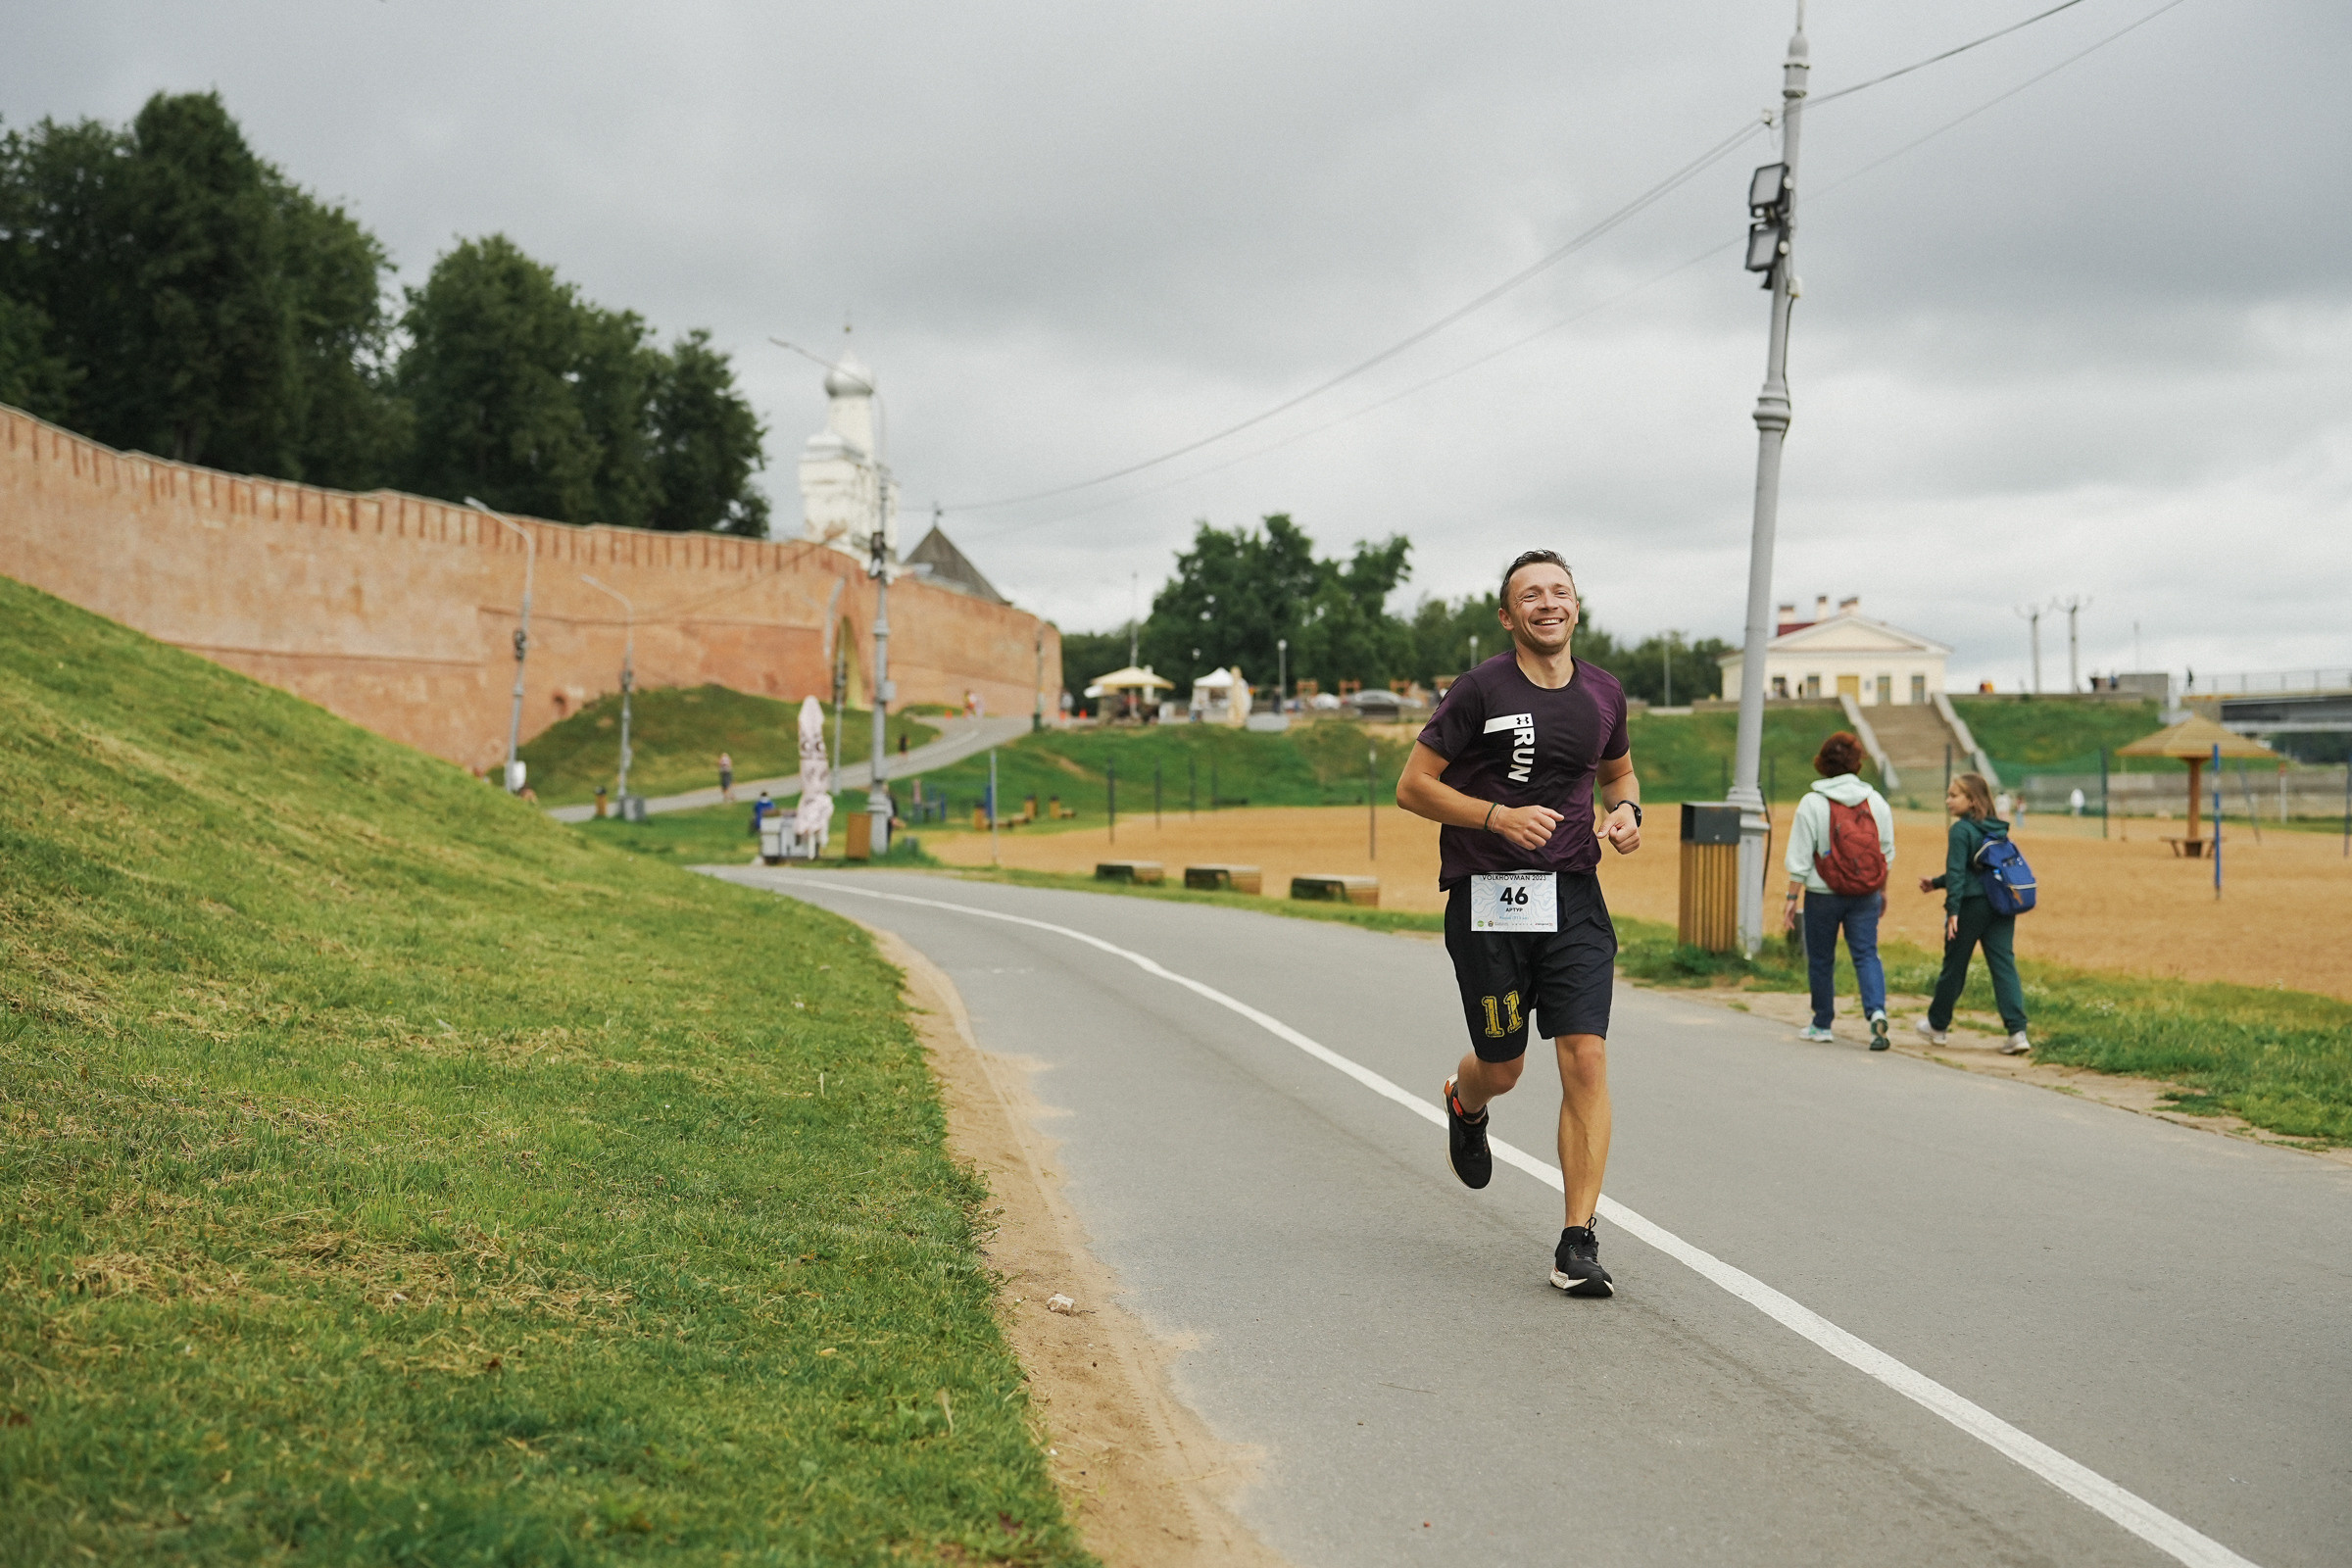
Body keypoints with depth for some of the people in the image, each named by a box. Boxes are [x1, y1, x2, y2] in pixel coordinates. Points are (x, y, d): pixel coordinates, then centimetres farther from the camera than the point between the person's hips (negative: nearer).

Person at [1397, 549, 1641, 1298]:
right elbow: (1413, 786, -5)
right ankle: (1465, 1104, 48)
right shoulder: (1481, 690, -7)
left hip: (1573, 898, 3)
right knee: (1501, 1068, 7)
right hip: (1488, 901, -3)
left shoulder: (1604, 694, 7)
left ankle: (1578, 1242, -5)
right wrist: (1499, 816, -17)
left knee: (1586, 1060, -10)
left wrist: (1626, 810, 3)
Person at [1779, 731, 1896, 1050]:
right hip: (1865, 894, 3)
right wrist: (1882, 890, 21)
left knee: (1820, 960, 10)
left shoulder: (1812, 803, -10)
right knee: (1866, 954, 4)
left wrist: (1791, 898, -5)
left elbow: (1800, 859, -10)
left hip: (1823, 895, -3)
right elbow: (1887, 853, 9)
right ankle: (1877, 1012, -18)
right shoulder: (1875, 801, 2)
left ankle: (1822, 1024, 20)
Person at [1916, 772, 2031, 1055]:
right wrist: (1935, 883, 29)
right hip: (2002, 905, 6)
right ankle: (2017, 1031, -12)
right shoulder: (1998, 829, 14)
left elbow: (1957, 872, -16)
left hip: (1972, 906, -6)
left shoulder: (1961, 830, -10)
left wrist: (1953, 909, -17)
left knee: (1954, 966, 9)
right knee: (2004, 965, 0)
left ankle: (1937, 1025, 26)